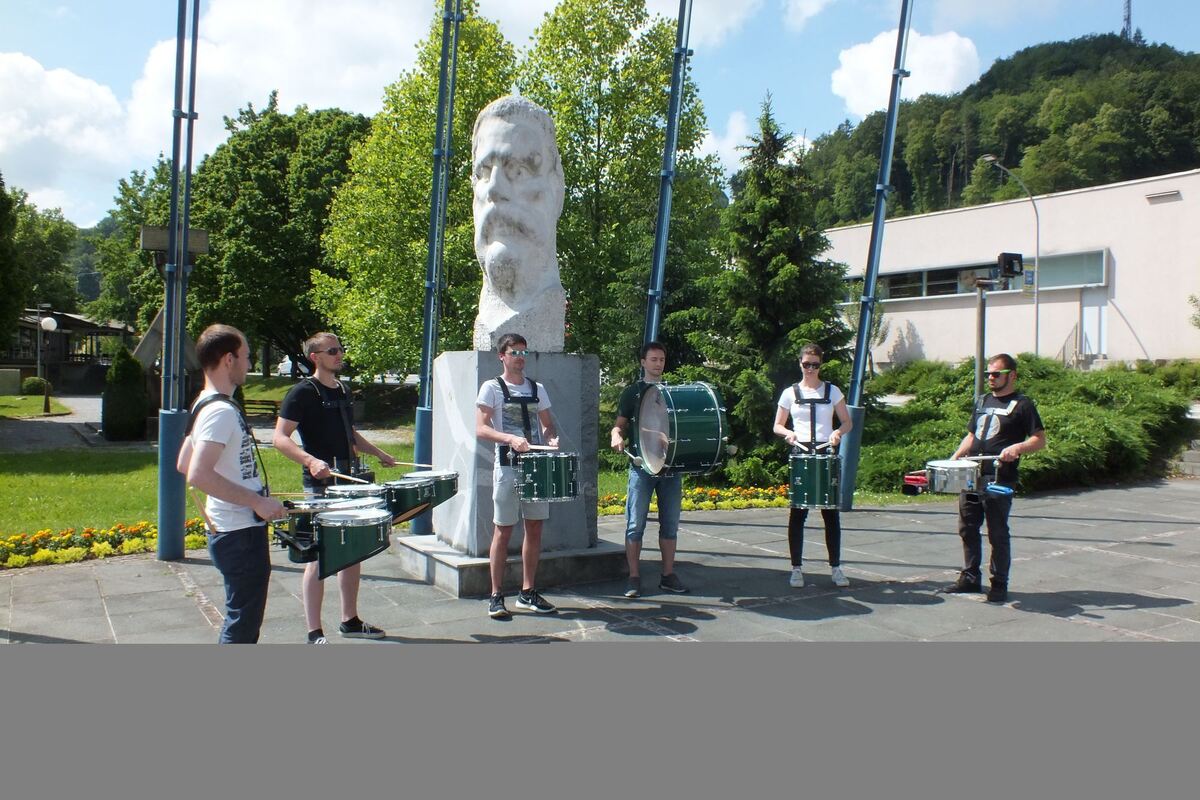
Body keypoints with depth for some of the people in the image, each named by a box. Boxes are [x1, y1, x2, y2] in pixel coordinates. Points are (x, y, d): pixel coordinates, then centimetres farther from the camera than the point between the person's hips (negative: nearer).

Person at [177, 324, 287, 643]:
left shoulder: (206, 404, 11)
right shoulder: (221, 411, -20)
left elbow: (183, 464, 20)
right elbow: (198, 475, -31)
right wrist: (257, 501, -26)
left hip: (230, 529, 10)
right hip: (241, 533, -10)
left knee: (244, 620, 22)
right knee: (242, 625, 0)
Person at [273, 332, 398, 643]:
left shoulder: (342, 390, 14)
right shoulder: (303, 392, -10)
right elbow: (280, 437, -17)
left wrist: (378, 454, 20)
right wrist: (311, 460, -31)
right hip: (320, 485, -8)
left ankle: (350, 620, 27)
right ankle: (314, 633, 4)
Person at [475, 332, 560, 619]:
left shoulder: (537, 388, 13)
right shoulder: (492, 388, -2)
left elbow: (547, 423, 18)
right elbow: (481, 428, -10)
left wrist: (551, 438, -5)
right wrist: (510, 438, -26)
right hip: (507, 466, -5)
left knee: (535, 529, 8)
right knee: (503, 531, -1)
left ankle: (528, 592, 19)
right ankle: (496, 596, 7)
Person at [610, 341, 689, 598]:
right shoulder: (633, 392, 5)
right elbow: (620, 424, 3)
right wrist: (617, 436, -19)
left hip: (671, 465, 3)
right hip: (642, 465, -3)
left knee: (670, 523, 8)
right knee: (635, 524, -3)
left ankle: (668, 575, 17)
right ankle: (634, 578, 4)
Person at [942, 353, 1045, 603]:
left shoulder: (1022, 404, -3)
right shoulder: (983, 401, 18)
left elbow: (1040, 440, -7)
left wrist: (1018, 447, -25)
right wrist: (955, 458, 9)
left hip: (999, 481, -7)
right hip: (971, 476, 7)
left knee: (997, 534, 0)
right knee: (967, 529, 11)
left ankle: (999, 584, 10)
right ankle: (970, 577, 23)